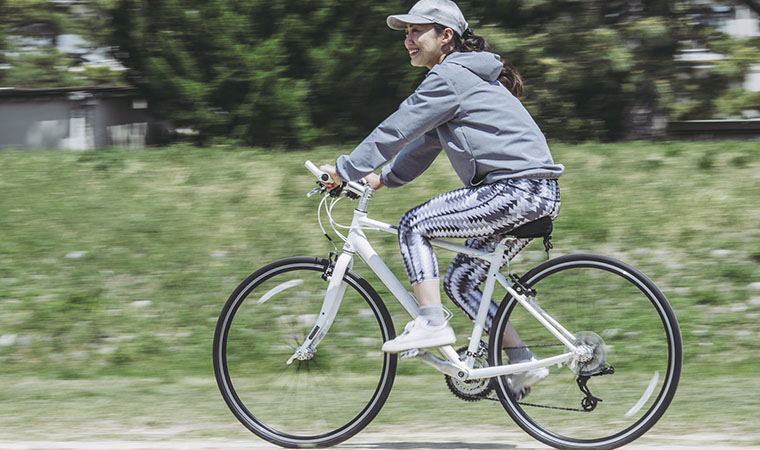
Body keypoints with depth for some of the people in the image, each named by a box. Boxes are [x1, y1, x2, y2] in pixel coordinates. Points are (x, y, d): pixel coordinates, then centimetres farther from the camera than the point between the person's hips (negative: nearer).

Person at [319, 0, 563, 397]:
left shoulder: (449, 77, -8)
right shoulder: (464, 76, 24)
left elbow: (397, 129, -9)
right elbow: (424, 142, 31)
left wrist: (345, 170, -2)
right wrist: (384, 178, 25)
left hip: (515, 189, -10)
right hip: (536, 195, 10)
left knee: (413, 226, -8)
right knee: (459, 282, 13)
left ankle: (431, 323, -11)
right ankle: (522, 363, 12)